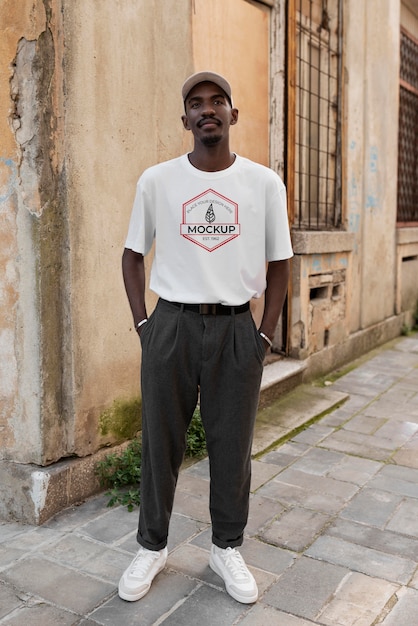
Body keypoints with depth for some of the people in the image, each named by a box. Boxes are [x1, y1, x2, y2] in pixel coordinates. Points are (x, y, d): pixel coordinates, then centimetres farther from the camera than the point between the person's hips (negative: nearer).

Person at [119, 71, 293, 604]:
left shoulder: (264, 182, 0)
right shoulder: (156, 180, 0)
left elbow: (278, 264, 6)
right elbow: (133, 255, 8)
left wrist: (265, 336, 1)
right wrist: (143, 325, 1)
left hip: (236, 328, 0)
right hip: (170, 325, 0)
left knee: (232, 445, 9)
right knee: (160, 442, 9)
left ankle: (226, 548, 30)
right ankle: (151, 548, 29)